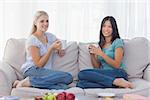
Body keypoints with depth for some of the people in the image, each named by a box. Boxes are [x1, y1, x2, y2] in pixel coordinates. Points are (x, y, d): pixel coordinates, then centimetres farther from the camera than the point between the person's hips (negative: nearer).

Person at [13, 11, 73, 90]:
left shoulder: (50, 36, 13)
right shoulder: (32, 40, -6)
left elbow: (61, 53, 21)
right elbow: (39, 64, -11)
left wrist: (59, 50, -2)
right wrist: (51, 48, -15)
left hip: (46, 72, 6)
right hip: (33, 70, -6)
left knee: (63, 86, -27)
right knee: (68, 77, -27)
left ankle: (30, 82, -18)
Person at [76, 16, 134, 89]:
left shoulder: (118, 42, 3)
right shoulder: (100, 44, 20)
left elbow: (117, 65, -7)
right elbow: (96, 67, 15)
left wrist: (101, 54, -15)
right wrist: (92, 55, -2)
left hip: (117, 74, -6)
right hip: (104, 75, 6)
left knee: (82, 74, -28)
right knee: (80, 83, -27)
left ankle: (117, 81, -26)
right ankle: (116, 82, -26)